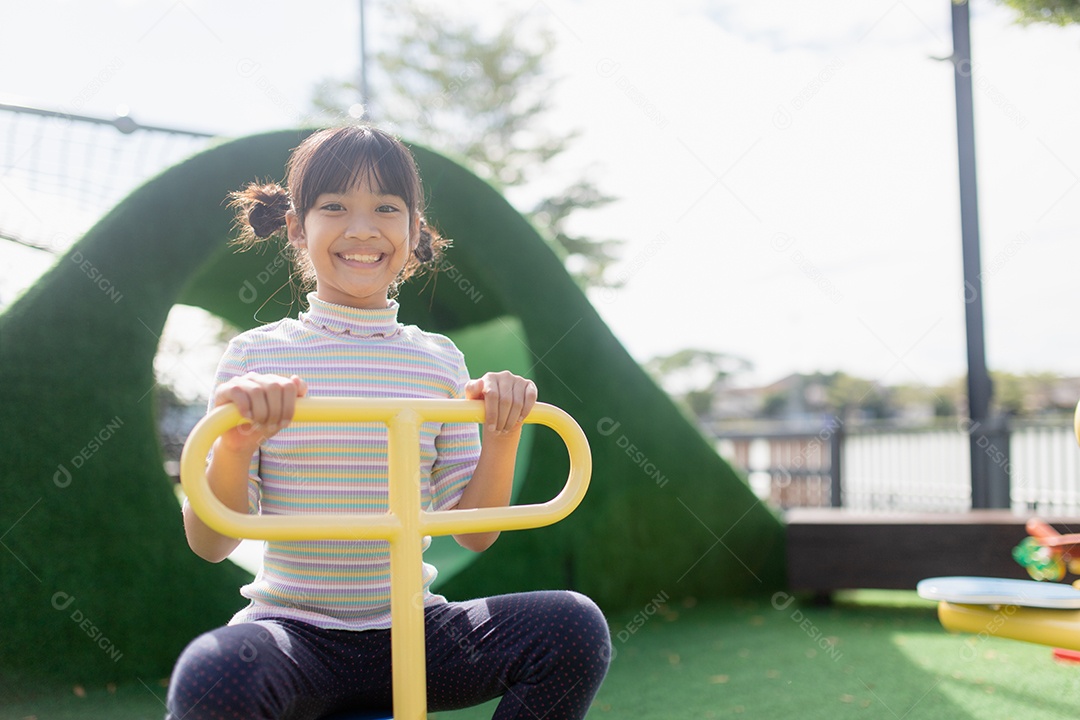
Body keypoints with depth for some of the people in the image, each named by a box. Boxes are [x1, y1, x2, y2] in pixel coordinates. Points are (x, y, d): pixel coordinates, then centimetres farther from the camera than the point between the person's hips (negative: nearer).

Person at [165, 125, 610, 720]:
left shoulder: (439, 360, 5)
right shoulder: (256, 354, -2)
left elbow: (474, 532, 5)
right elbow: (209, 544, -4)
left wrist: (501, 435, -11)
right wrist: (234, 447, -24)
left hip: (410, 632, 3)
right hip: (292, 630, -3)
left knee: (576, 629, -21)